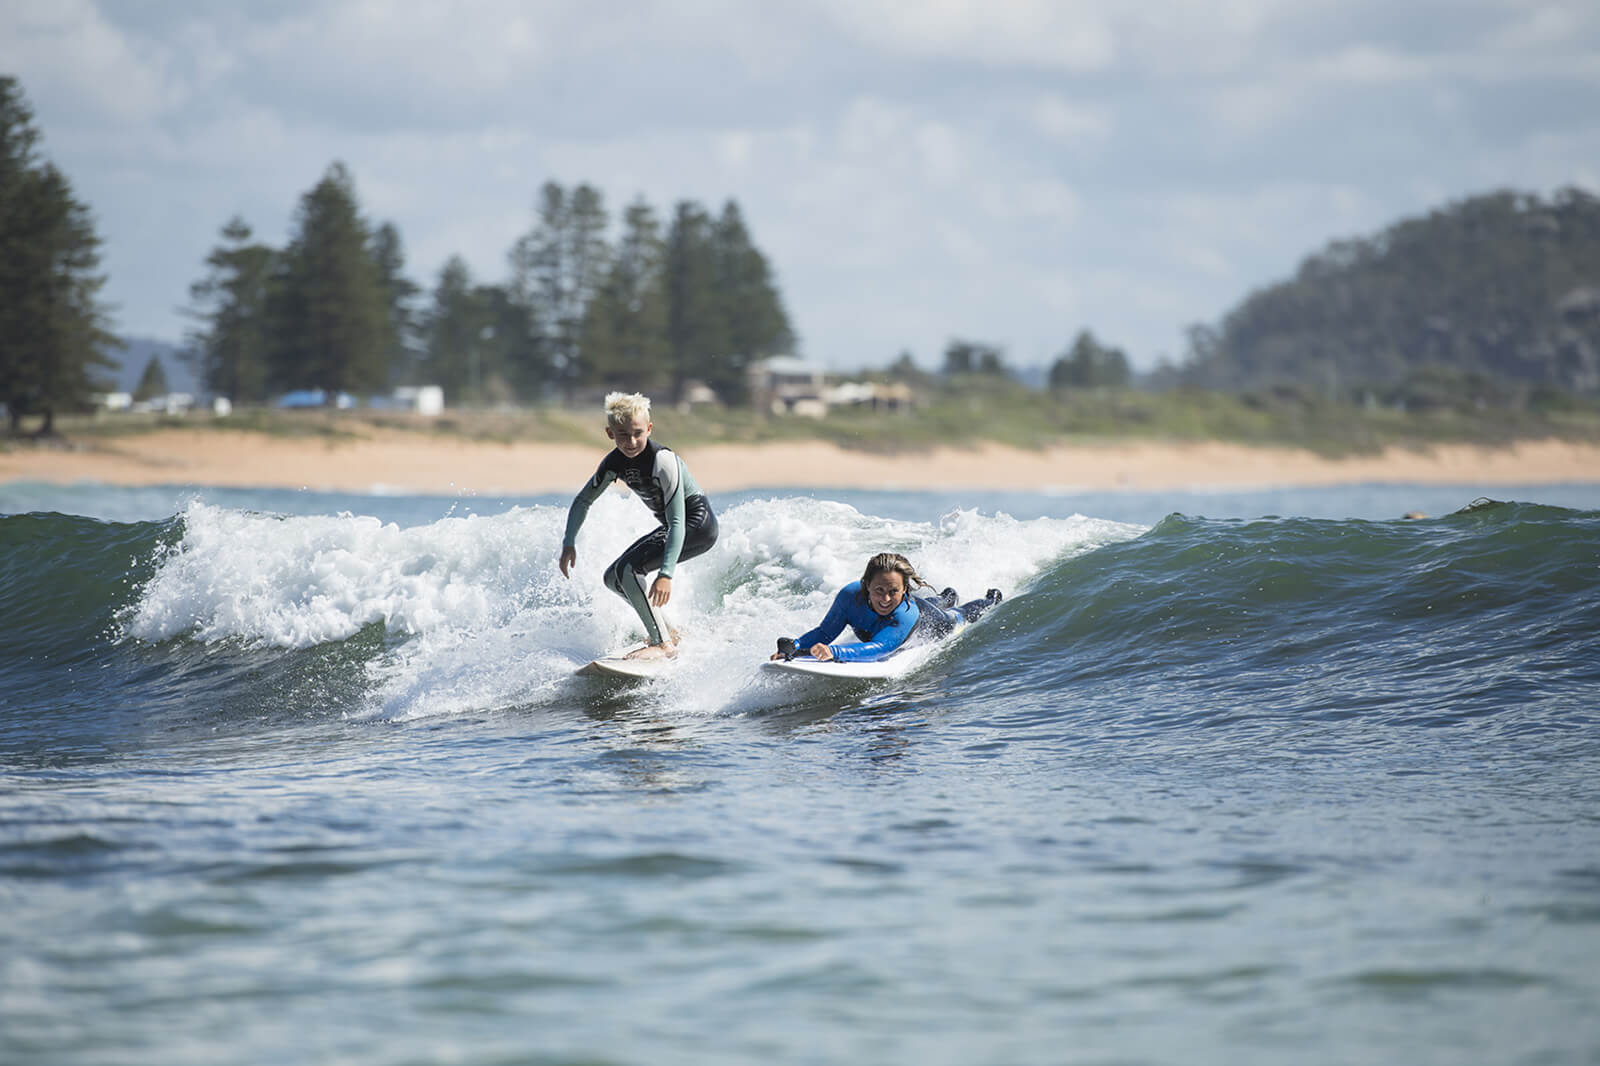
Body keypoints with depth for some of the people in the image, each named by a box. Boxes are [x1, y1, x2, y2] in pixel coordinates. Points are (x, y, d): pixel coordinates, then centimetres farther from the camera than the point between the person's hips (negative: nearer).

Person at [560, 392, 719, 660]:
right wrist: (569, 543, 0)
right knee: (614, 578, 10)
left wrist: (666, 574, -38)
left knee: (628, 568, -23)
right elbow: (583, 500, 11)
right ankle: (666, 630, 23)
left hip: (697, 522, -9)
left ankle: (663, 643, -19)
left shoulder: (662, 460, -27)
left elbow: (677, 522, -31)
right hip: (674, 526, 9)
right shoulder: (614, 462, -5)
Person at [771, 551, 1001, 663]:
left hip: (935, 622, -3)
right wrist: (792, 648, -53)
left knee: (957, 617, 33)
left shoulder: (908, 616, -54)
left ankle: (992, 600, 66)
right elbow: (825, 633, -34)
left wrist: (834, 651, -83)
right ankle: (947, 598, 75)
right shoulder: (851, 596, -43)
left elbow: (878, 649, -67)